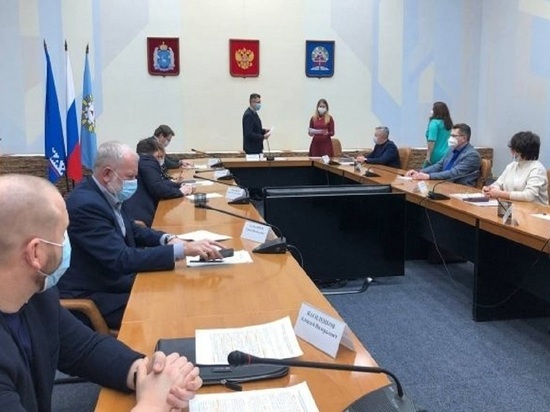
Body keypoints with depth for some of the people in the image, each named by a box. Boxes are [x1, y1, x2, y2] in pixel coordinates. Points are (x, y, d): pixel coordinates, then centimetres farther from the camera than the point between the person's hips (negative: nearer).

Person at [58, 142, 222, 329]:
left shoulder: (110, 193, 2)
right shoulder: (86, 204, -25)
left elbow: (133, 230, 15)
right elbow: (121, 260, -30)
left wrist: (167, 239, -5)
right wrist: (182, 249, -32)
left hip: (113, 281, 9)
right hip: (93, 297, -9)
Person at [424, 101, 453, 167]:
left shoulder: (435, 122, -10)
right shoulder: (448, 123, 12)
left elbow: (432, 141, -16)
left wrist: (428, 156, -13)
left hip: (437, 155, -7)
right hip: (447, 155, 8)